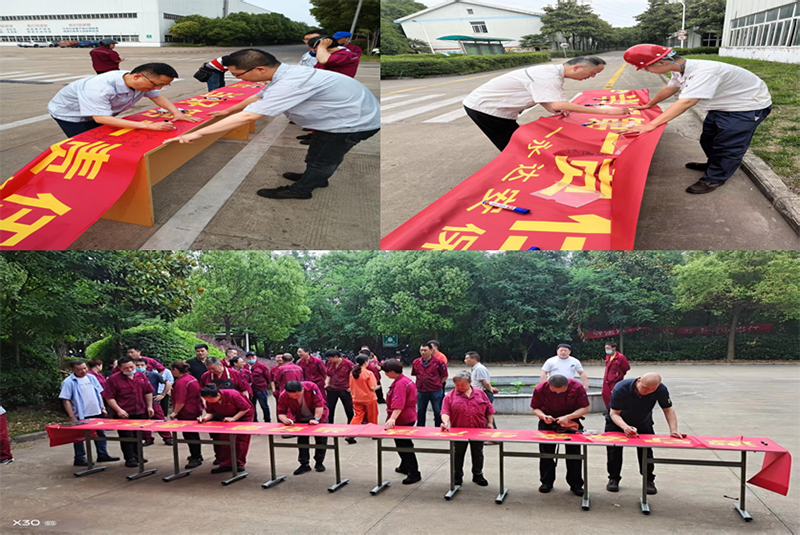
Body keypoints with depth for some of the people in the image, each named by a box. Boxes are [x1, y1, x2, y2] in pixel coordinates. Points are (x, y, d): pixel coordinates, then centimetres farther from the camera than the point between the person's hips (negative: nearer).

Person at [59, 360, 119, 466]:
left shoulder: (92, 378, 6)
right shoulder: (68, 382, -11)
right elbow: (66, 400, -13)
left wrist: (102, 408, 8)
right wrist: (72, 417, -16)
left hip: (96, 413, 6)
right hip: (81, 415, -6)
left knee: (101, 434, 13)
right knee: (79, 437, 5)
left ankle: (102, 455, 25)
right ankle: (79, 459, 15)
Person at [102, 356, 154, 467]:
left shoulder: (141, 376, 5)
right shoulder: (113, 379, -10)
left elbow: (148, 392, 12)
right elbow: (109, 397, -11)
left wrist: (149, 406, 7)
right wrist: (119, 410, -18)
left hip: (141, 412, 5)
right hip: (124, 414, -5)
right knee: (127, 437, 0)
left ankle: (136, 456, 28)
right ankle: (129, 459, 9)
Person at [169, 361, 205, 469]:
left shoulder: (181, 382, -19)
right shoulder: (192, 378, 10)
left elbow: (180, 401, -24)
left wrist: (175, 412, -16)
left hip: (187, 414, -10)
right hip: (195, 411, 10)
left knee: (189, 435, -3)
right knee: (194, 434, 19)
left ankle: (196, 458, 0)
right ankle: (197, 455, 31)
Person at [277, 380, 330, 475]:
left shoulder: (311, 387, -37)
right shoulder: (283, 396, -29)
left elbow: (319, 404, -31)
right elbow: (280, 413, -21)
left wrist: (316, 419, -34)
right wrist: (285, 419, -42)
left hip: (319, 415, -2)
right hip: (301, 419, 2)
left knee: (321, 439, 3)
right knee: (302, 440, 1)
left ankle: (319, 463, 19)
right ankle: (304, 464, 13)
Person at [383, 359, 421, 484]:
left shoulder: (400, 384, -24)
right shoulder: (406, 380, 9)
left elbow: (398, 405, -36)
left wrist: (392, 418, -45)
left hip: (402, 420, -11)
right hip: (408, 417, 11)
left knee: (404, 446, -4)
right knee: (404, 444, 24)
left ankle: (414, 474, -1)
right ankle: (405, 467, 40)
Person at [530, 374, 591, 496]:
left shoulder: (577, 387, -25)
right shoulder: (540, 389, -23)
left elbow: (585, 408, -18)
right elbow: (535, 408, -10)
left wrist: (568, 417, -32)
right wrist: (543, 416, -32)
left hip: (571, 422, -1)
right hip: (547, 422, 1)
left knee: (574, 453, -1)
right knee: (546, 452, 3)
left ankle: (576, 484, 12)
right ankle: (547, 482, 18)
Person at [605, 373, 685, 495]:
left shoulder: (661, 390, -29)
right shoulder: (621, 388, -37)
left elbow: (668, 410, -18)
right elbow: (614, 413, -33)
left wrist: (673, 430, -33)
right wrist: (625, 427, -52)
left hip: (643, 423, 2)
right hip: (617, 421, -2)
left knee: (646, 450, -4)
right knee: (614, 450, -3)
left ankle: (649, 480, 13)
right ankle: (613, 478, 14)